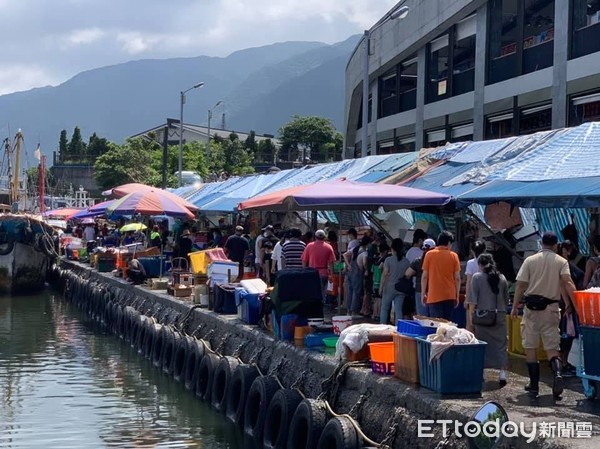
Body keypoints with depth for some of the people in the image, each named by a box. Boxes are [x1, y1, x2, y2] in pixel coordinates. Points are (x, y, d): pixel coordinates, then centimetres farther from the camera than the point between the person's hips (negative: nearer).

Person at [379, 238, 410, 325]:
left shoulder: (389, 260, -9)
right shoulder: (406, 262, 1)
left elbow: (385, 275, -8)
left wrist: (381, 287, -2)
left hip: (389, 287, -3)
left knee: (384, 308, 10)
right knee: (398, 310, 3)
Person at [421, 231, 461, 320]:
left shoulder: (430, 254, -1)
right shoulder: (454, 256, 1)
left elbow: (424, 276, -1)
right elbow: (457, 278, 1)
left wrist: (423, 293, 7)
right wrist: (457, 296, 9)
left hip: (434, 296, -1)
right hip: (450, 296, 1)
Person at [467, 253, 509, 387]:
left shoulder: (477, 277, -3)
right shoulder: (502, 278, 7)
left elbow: (473, 299, -6)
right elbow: (506, 299, 13)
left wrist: (471, 316, -2)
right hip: (500, 315, 2)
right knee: (501, 343, 4)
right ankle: (502, 372, -4)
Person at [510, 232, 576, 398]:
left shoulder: (530, 260, 2)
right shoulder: (561, 262, 3)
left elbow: (520, 285, -1)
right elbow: (567, 282, -13)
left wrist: (515, 307, 5)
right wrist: (570, 304, -10)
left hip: (532, 308, 0)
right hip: (551, 308, 1)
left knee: (530, 347, 8)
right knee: (552, 346, 5)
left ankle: (534, 385, 7)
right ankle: (557, 373, -23)